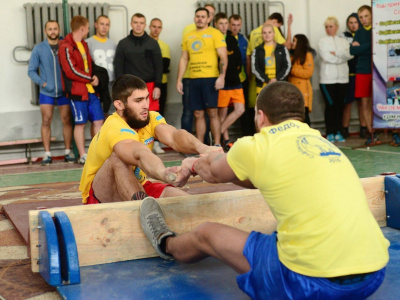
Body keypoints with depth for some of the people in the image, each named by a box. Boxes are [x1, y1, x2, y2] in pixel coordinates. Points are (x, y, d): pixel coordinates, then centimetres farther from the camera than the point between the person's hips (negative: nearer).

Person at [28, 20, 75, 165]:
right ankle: (47, 154, 5)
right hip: (46, 92, 0)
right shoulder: (39, 49, 3)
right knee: (46, 121, 0)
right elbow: (31, 71, 4)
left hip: (64, 91, 0)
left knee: (66, 120, 4)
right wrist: (42, 82, -9)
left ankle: (68, 152, 13)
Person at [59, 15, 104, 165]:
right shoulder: (66, 47, -10)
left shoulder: (84, 44, 17)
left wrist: (93, 77, 5)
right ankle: (83, 156, 8)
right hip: (77, 91, -8)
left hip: (90, 90, 8)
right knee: (80, 123, 0)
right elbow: (71, 71, -16)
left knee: (98, 120, 6)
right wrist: (90, 79, -10)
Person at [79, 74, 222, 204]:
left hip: (136, 188, 5)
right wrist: (164, 174, -70)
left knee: (183, 198, -20)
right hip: (101, 197, -5)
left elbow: (173, 136, -29)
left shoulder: (151, 118, -9)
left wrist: (201, 148, -51)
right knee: (118, 158, -36)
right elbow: (141, 155, -50)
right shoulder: (115, 129, -29)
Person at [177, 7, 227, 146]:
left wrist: (221, 76, -17)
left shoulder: (215, 34, 0)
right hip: (194, 79, 5)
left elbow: (223, 57, -6)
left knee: (212, 112, -5)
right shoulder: (188, 36, 15)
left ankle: (217, 144, 1)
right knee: (198, 114, 7)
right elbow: (183, 59, 17)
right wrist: (179, 80, 10)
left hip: (210, 78, -4)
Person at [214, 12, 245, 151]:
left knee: (240, 110, -3)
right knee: (222, 113, 1)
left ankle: (219, 132, 5)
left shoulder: (232, 39, 12)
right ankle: (226, 141, 11)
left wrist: (237, 70, 4)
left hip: (235, 81, 5)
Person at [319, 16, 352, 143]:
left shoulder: (343, 41, 14)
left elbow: (350, 54, -3)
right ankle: (330, 133, 2)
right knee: (330, 105, -4)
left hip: (342, 78, 3)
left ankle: (338, 132, 10)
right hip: (327, 79, -3)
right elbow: (326, 57, -10)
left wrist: (336, 53, -11)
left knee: (340, 105, 4)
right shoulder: (322, 41, 5)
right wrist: (342, 57, -4)